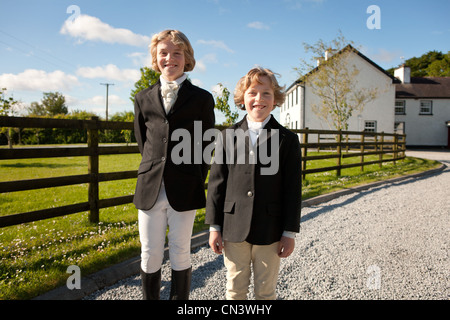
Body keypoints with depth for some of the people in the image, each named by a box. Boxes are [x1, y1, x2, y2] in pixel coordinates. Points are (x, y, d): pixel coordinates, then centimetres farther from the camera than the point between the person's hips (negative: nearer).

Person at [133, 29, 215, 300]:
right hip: (150, 190, 3)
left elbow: (206, 147, 3)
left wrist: (196, 183, 2)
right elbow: (143, 142, 16)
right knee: (150, 255, 12)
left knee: (180, 255, 10)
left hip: (184, 191, -2)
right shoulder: (144, 98, 9)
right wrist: (155, 171, 11)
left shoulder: (202, 99, 1)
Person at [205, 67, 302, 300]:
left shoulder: (287, 140, -2)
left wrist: (290, 233, -3)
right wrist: (214, 226, 0)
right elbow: (216, 183, 2)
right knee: (235, 290, 16)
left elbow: (293, 190, -2)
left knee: (266, 291, 16)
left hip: (270, 231, -1)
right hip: (234, 228, 1)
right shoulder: (228, 136, 2)